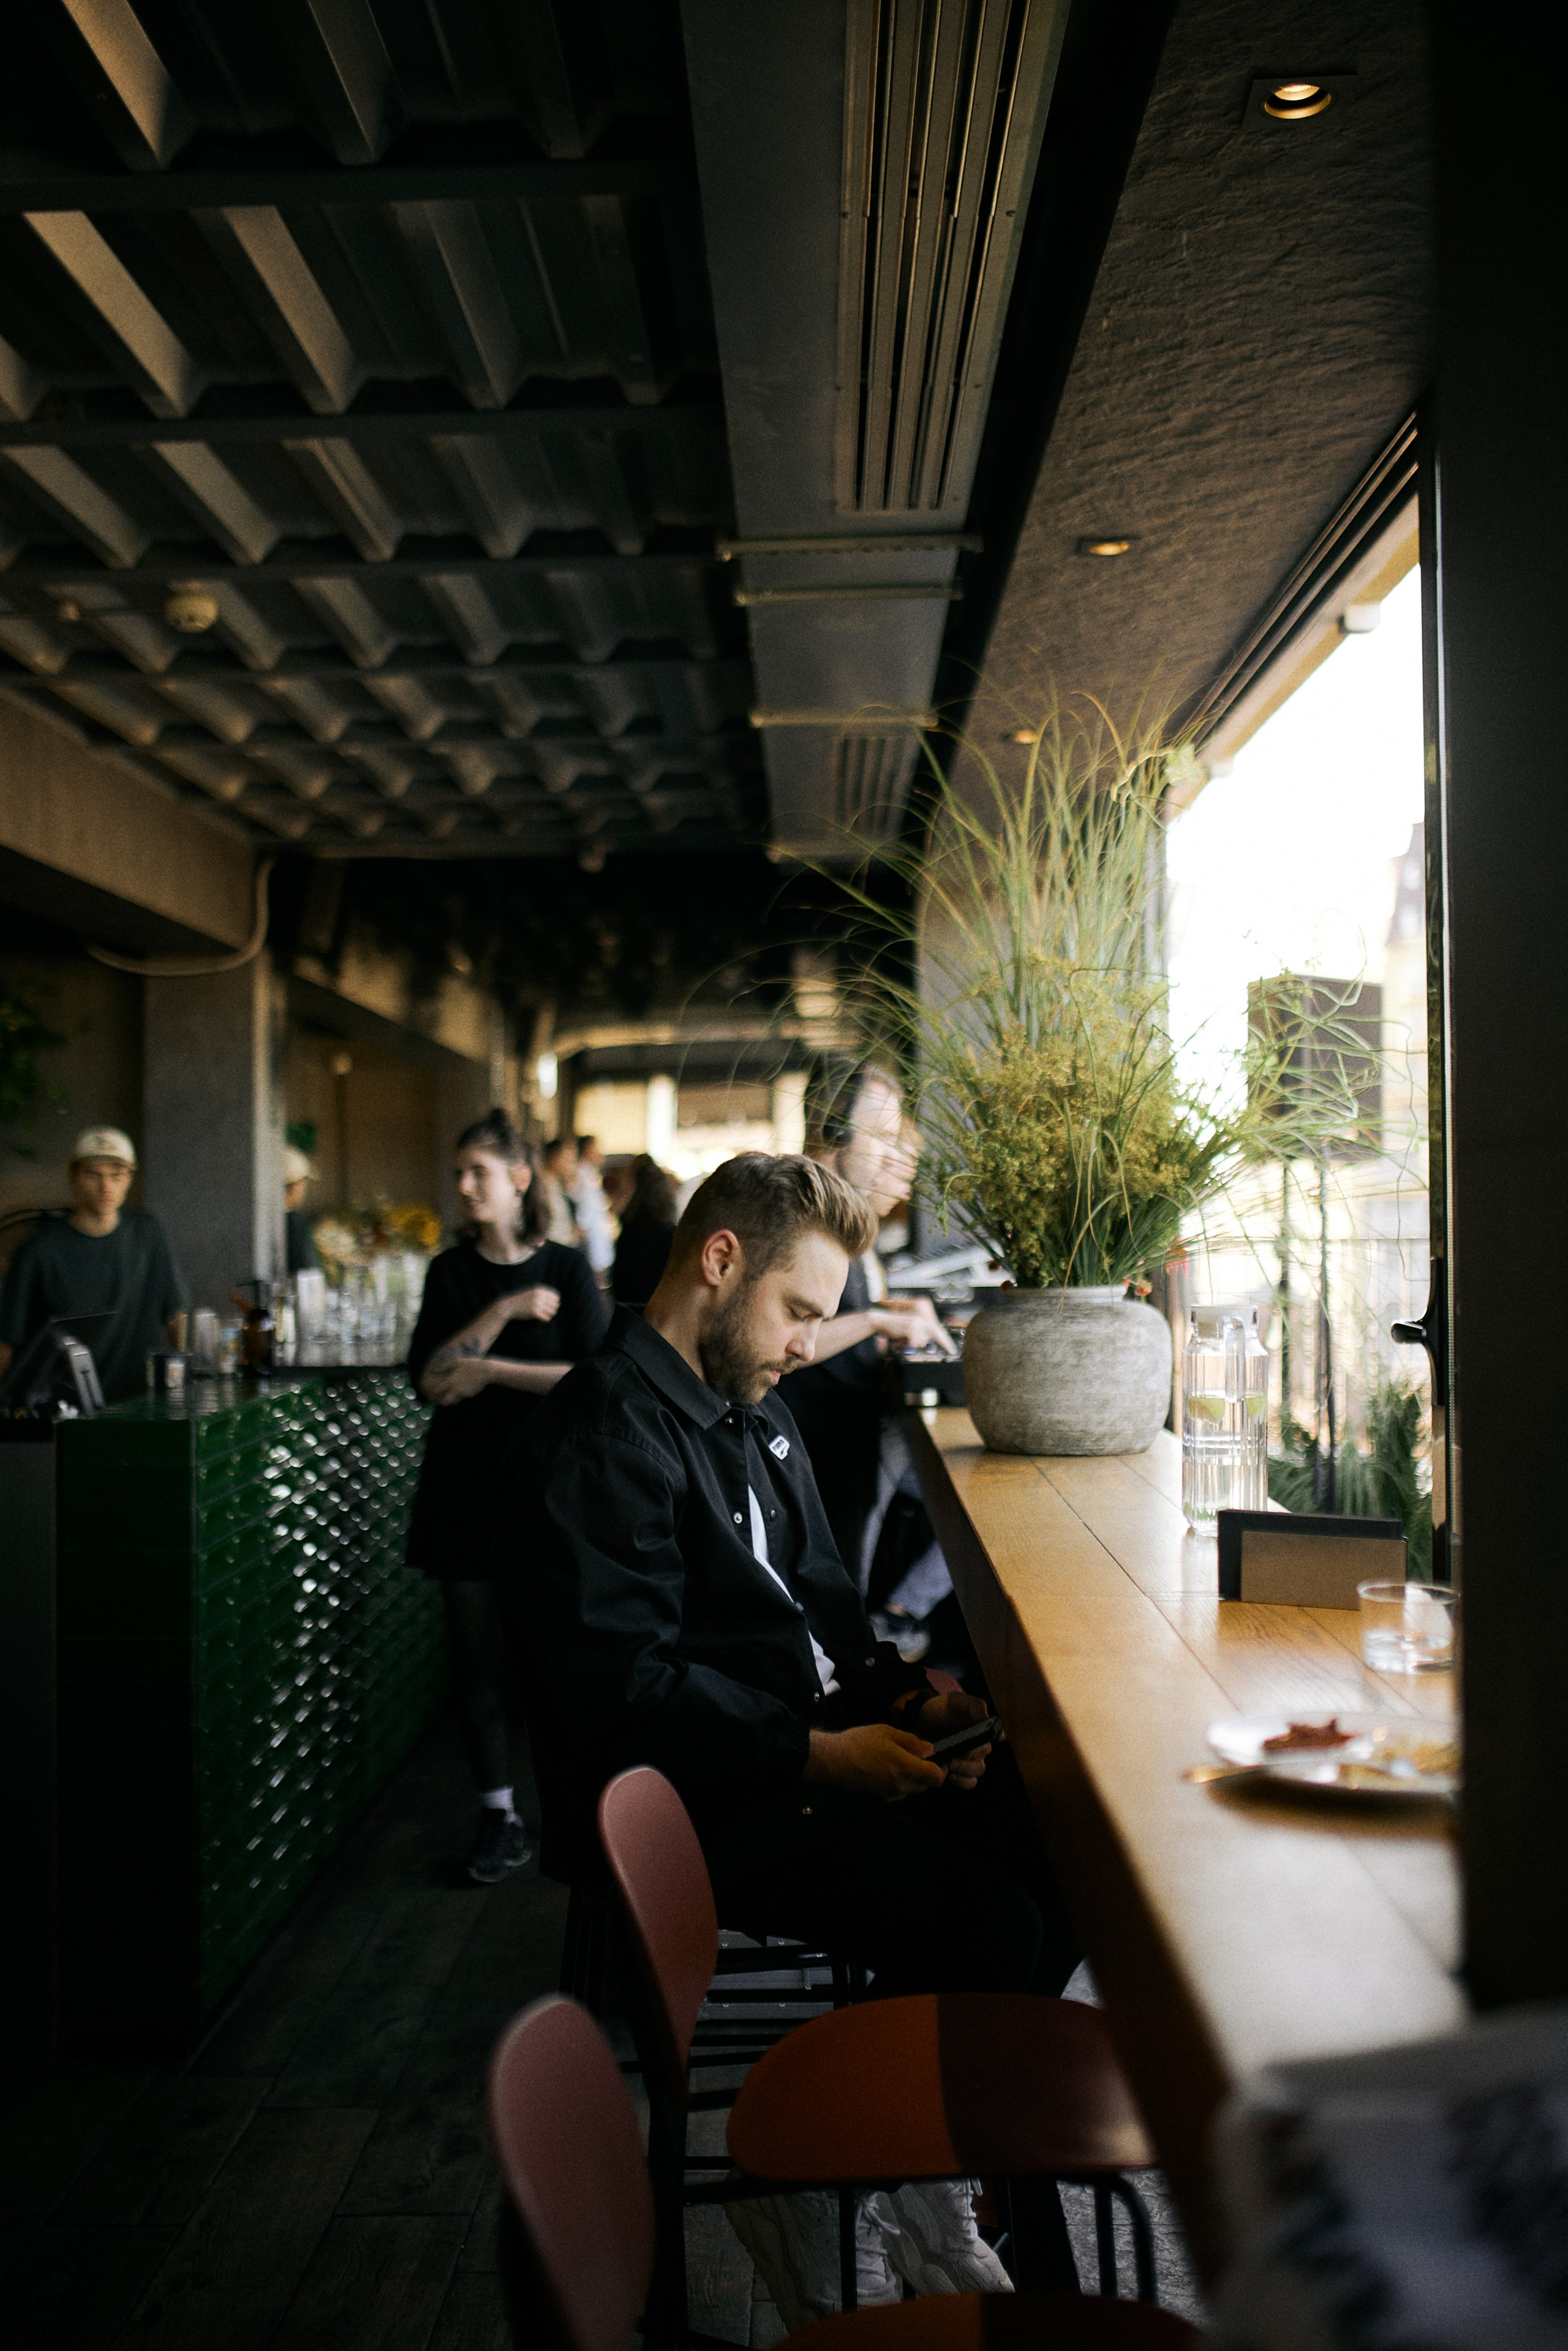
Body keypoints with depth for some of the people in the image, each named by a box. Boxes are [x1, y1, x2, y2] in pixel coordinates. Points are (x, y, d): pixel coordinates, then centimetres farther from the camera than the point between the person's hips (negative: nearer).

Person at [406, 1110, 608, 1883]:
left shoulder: (566, 1267, -1)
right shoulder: (451, 1272, 6)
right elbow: (430, 1379, -6)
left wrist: (489, 1369, -13)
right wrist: (505, 1311, -15)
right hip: (467, 1483, 3)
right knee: (479, 1654, 5)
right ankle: (499, 1816, 15)